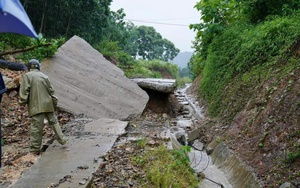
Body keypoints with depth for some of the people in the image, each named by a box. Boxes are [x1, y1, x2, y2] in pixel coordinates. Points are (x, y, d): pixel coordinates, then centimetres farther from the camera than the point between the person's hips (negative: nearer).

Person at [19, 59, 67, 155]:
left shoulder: (27, 76, -2)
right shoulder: (44, 76, 11)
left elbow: (24, 90, -9)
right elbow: (51, 90, 12)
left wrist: (22, 103, -2)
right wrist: (54, 103, 19)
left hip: (36, 106, -4)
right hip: (48, 104, 4)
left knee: (36, 127, -3)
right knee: (53, 121, 17)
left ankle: (35, 149, 3)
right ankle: (62, 139, 21)